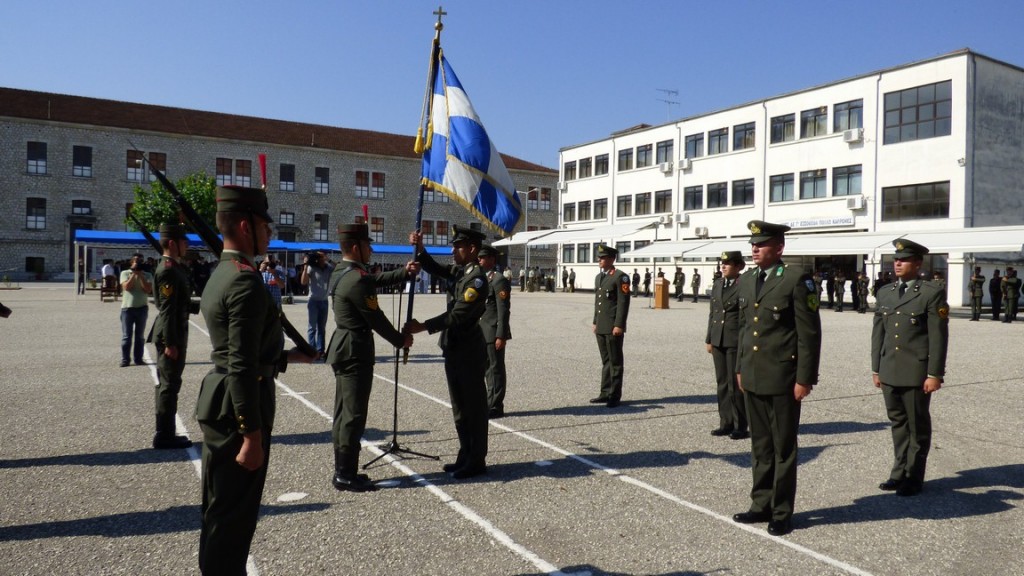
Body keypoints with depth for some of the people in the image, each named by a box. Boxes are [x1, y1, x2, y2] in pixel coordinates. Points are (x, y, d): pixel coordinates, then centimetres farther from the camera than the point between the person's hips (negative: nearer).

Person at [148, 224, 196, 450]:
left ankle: (166, 433, 24)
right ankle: (164, 436, 4)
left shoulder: (175, 267, 13)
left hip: (175, 334, 10)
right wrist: (170, 343, -22)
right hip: (170, 336, -10)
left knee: (168, 384, 15)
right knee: (169, 384, -3)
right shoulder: (168, 270, -17)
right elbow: (167, 309, -21)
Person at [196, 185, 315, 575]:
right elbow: (243, 367, -25)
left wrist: (288, 356, 21)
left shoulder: (221, 274, 12)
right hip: (237, 407, -10)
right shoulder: (246, 281, -20)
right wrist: (252, 436, -23)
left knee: (220, 510, 22)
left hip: (218, 401, 10)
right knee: (234, 514, 3)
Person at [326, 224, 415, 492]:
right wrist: (401, 340, -3)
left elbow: (377, 279, 13)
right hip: (355, 351, -10)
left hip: (343, 348, 10)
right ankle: (346, 475, 3)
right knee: (354, 414, -4)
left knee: (344, 412, 14)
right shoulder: (357, 280, -20)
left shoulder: (341, 273, 10)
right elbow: (376, 319, -16)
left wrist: (404, 272, -1)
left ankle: (343, 470, 21)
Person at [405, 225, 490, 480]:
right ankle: (465, 456, 26)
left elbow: (457, 315, -23)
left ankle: (476, 461, 11)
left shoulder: (477, 279, -18)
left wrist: (422, 327, -25)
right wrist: (420, 249, 2)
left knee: (474, 406, 2)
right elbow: (435, 269, 21)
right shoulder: (458, 271, 8)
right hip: (454, 349, 9)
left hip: (469, 352, -9)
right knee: (460, 407, 15)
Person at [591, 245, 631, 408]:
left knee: (615, 362, 0)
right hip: (601, 327, 8)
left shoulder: (620, 277, -10)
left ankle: (615, 396, 7)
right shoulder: (598, 277, 15)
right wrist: (595, 322, 18)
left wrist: (619, 325, -18)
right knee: (605, 361, 13)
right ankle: (605, 393, 19)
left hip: (613, 327, -8)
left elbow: (623, 302, -14)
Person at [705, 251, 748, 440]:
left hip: (736, 341, -7)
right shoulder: (717, 284, 12)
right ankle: (726, 423, 21)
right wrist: (709, 339, 15)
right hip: (718, 340, 7)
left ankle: (740, 426, 11)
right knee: (722, 383, 12)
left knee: (736, 384, 0)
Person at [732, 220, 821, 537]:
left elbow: (810, 333, -11)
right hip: (753, 377, 6)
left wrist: (804, 378, -13)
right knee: (760, 446, 15)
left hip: (782, 379, -6)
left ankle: (782, 513, 17)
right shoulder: (746, 280, 10)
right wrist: (740, 368, 15)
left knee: (783, 447, 6)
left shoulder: (796, 280, -10)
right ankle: (762, 504, 27)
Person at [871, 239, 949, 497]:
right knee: (898, 423, 14)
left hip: (917, 372, -5)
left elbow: (939, 337, -9)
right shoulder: (884, 293, 10)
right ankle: (900, 472, 25)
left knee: (918, 426, 7)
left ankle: (913, 478, 18)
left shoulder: (932, 293, -6)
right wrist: (876, 369, 11)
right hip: (890, 372, 5)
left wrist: (935, 374, -13)